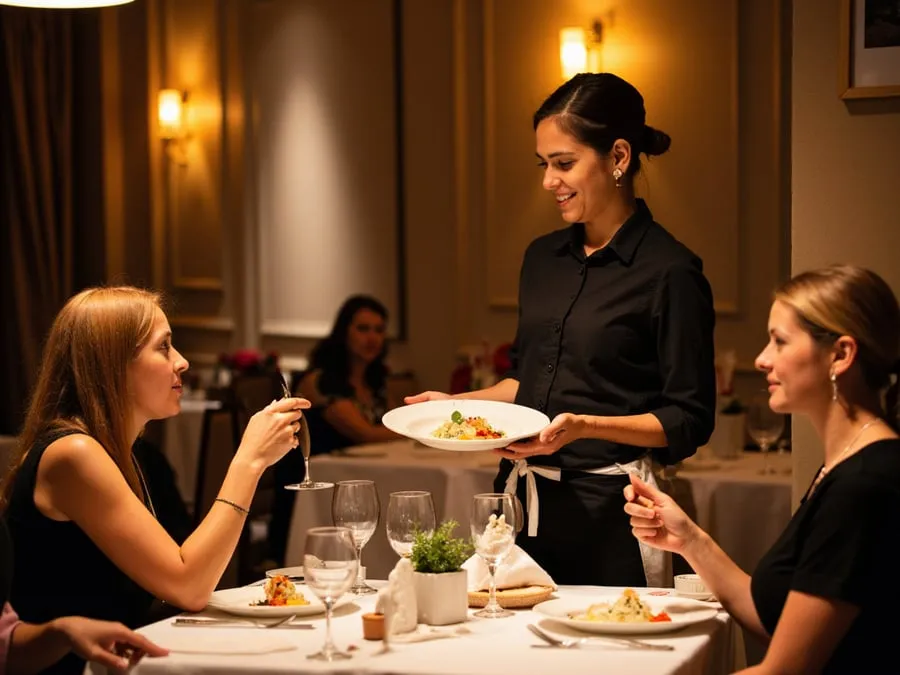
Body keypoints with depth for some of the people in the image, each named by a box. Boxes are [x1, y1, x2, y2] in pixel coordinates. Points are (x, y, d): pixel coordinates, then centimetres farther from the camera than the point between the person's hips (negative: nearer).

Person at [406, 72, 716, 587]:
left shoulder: (669, 272, -10)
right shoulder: (544, 258, 11)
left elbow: (689, 421, -10)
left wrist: (585, 425, -21)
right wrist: (457, 403, 7)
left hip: (607, 511, -6)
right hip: (523, 500, 6)